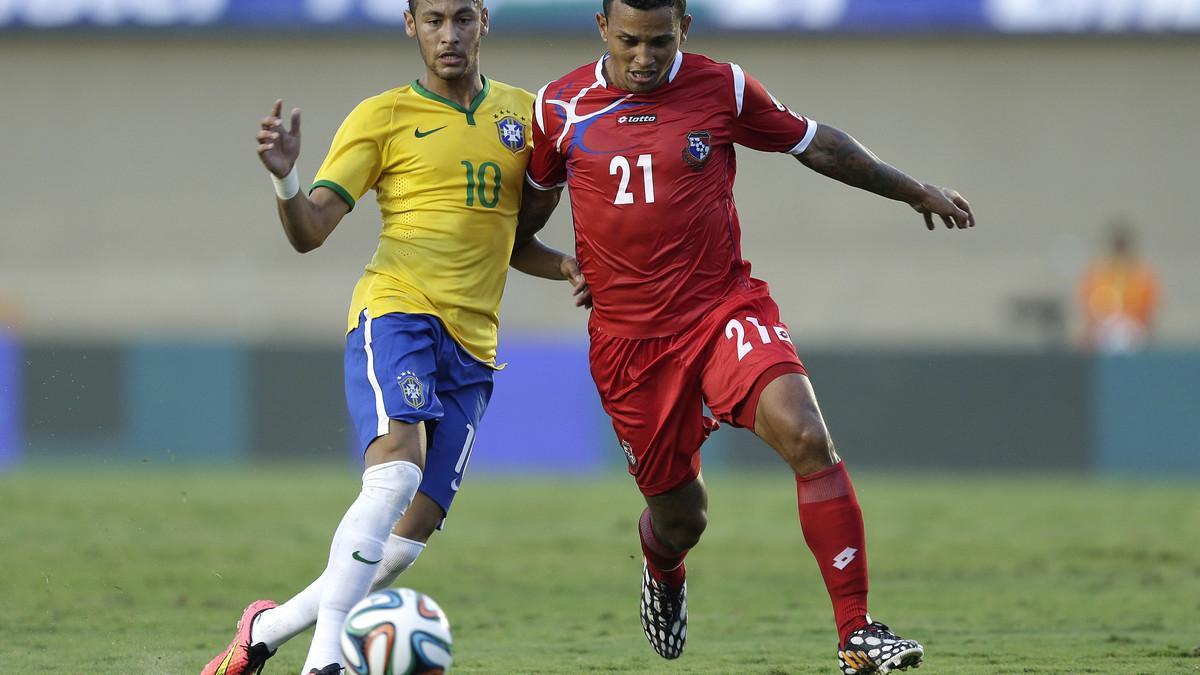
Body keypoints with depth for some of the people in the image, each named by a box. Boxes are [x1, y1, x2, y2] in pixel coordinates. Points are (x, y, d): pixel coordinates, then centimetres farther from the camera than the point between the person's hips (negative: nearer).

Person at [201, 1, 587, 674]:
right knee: (395, 472, -31)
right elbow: (310, 232, -2)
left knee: (407, 539, 0)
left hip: (473, 341, 5)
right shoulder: (384, 117, 3)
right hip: (396, 313, -5)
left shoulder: (521, 113, 15)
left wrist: (566, 266, 6)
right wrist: (286, 176, -23)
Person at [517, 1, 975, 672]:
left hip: (726, 308, -1)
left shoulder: (721, 88, -2)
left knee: (806, 436, -27)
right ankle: (663, 572, 50)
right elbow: (536, 198, 19)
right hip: (629, 337, 1)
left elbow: (814, 143, 11)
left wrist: (913, 190, 17)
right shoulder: (560, 108, -1)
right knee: (679, 516, 8)